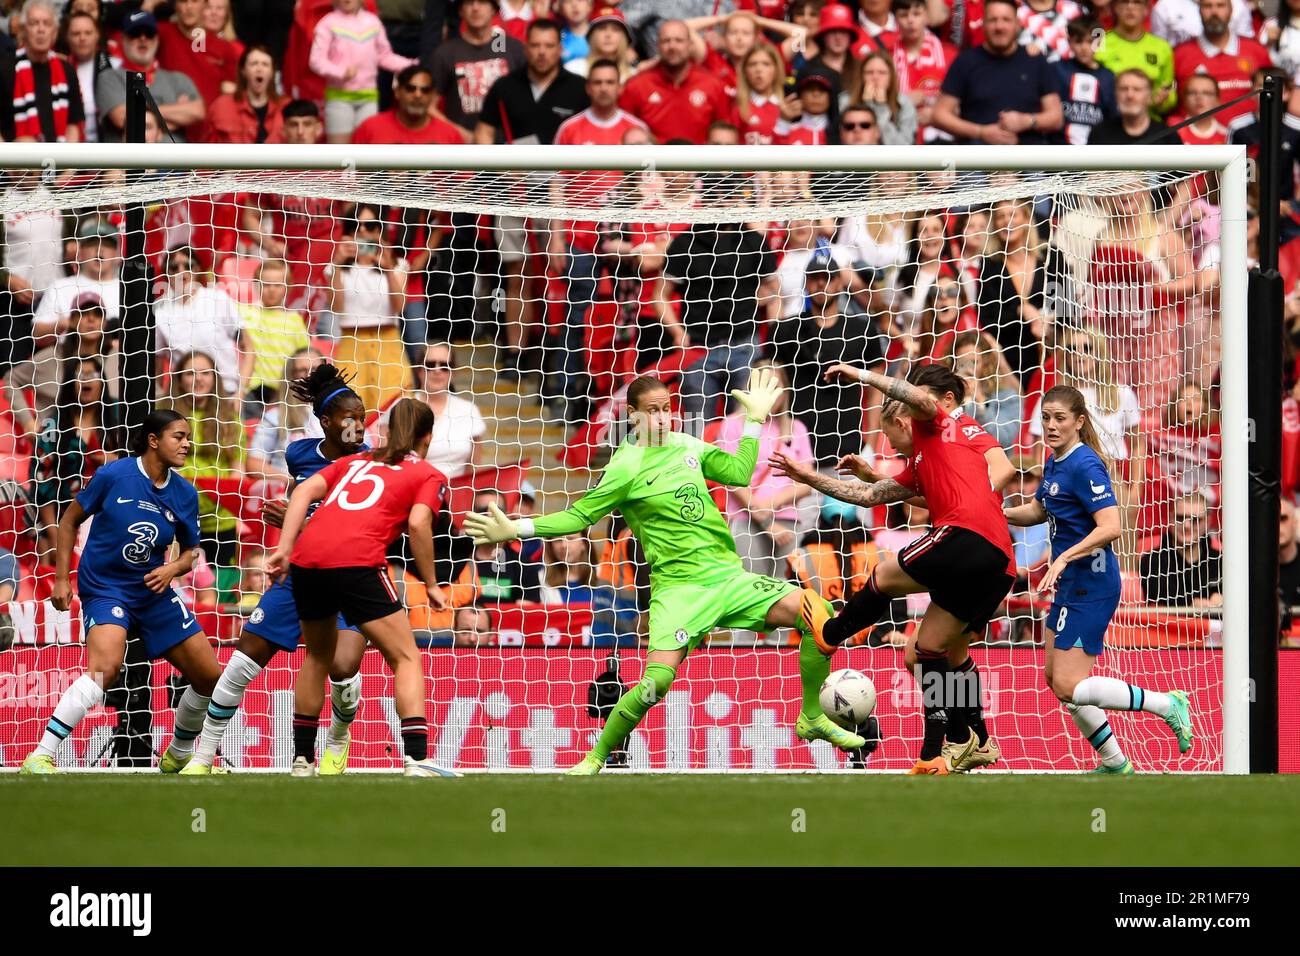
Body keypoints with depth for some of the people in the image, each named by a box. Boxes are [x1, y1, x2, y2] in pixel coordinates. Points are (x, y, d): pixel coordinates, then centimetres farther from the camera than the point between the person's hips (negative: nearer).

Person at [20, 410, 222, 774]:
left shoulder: (185, 494, 1)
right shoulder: (113, 476, -11)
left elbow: (190, 551, 13)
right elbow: (69, 521, 1)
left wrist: (172, 569, -10)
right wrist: (62, 578, -4)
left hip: (154, 593, 6)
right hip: (104, 589, -6)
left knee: (209, 678, 6)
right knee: (106, 666, -33)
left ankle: (178, 756, 32)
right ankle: (39, 757, -33)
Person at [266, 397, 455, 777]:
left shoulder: (352, 461, 29)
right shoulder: (429, 476, 16)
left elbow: (304, 491, 14)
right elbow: (418, 523, -2)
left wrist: (284, 548, 8)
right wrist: (431, 585, 5)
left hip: (306, 559, 5)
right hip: (356, 561, -5)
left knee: (317, 657, 26)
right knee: (406, 659, 1)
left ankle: (302, 759, 29)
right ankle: (416, 760, -14)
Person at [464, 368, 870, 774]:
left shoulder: (686, 446, 11)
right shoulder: (626, 467, -5)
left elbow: (739, 473, 23)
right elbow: (580, 515, -1)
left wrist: (755, 420, 22)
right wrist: (516, 529, -11)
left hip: (728, 574, 5)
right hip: (679, 588, -5)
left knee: (817, 612, -9)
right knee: (657, 680, -25)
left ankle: (813, 719, 8)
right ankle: (596, 758, -2)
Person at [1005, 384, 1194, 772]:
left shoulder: (1084, 466, -19)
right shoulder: (1055, 463, 10)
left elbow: (1110, 527, -28)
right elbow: (1037, 510, 27)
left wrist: (1064, 558, -33)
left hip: (1091, 587, -10)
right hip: (1072, 585, 10)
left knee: (1069, 687, -12)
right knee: (1055, 677, 14)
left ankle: (1167, 704, -3)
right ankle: (1116, 765, 23)